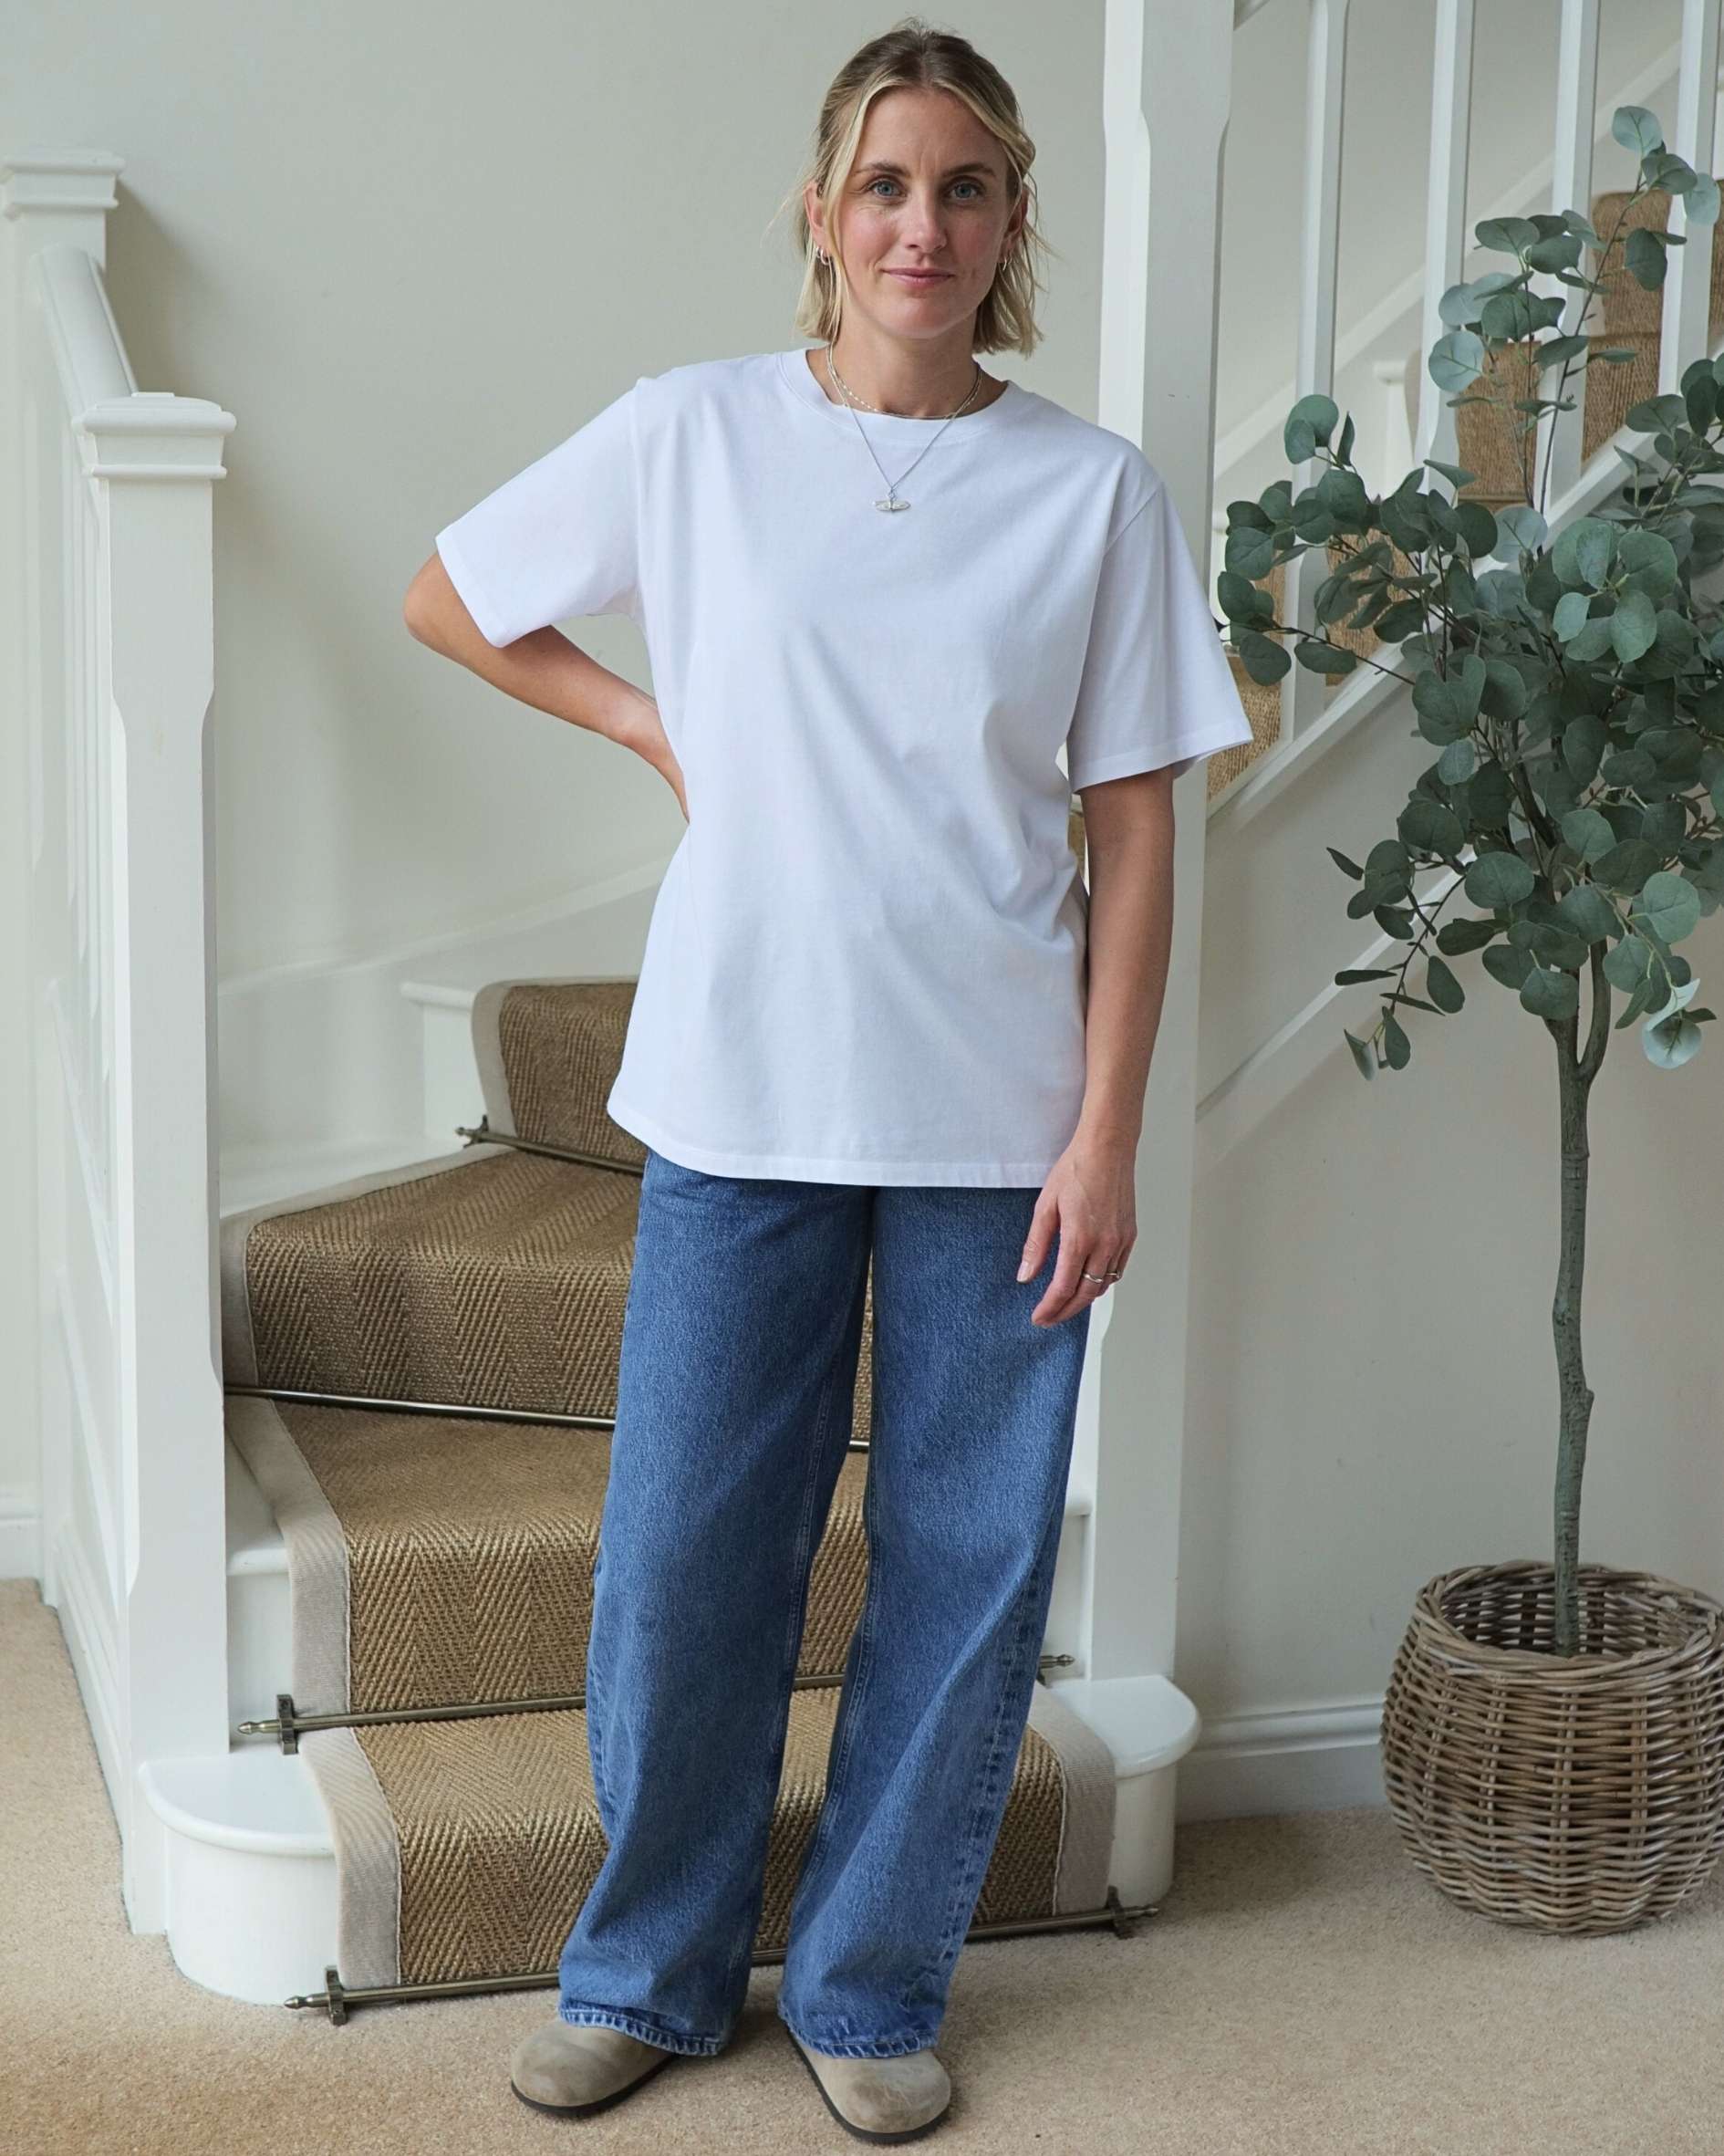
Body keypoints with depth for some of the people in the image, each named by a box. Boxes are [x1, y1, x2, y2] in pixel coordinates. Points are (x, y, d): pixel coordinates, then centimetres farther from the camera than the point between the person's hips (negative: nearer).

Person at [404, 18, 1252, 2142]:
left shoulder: (1097, 491, 1)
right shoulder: (694, 432, 2)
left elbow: (1134, 839, 1)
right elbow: (446, 598, 15)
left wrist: (1107, 1136, -4)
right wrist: (656, 728, 4)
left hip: (1001, 1125, 0)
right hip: (743, 1094, 0)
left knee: (967, 1570, 7)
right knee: (682, 1559, 6)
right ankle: (647, 1971, 29)